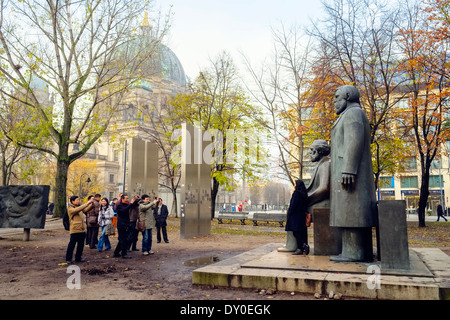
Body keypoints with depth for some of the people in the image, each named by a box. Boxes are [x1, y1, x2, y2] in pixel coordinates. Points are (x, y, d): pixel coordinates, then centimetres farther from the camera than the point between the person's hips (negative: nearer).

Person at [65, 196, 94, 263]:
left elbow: (86, 209, 4)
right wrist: (87, 203, -29)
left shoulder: (79, 206, 16)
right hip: (75, 230, -7)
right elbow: (77, 210, -27)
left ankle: (78, 258, 23)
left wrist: (91, 204, -15)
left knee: (81, 245, 12)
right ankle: (68, 259, 9)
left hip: (82, 229, 7)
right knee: (71, 245, -1)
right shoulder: (70, 208, -8)